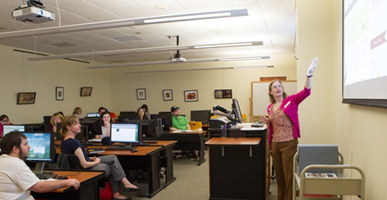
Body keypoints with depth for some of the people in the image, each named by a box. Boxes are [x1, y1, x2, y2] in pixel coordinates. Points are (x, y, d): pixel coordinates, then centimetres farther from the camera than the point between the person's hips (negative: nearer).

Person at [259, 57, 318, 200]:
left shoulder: (291, 101, -5)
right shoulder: (270, 108, 9)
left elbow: (306, 92, -22)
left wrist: (309, 74, -35)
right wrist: (266, 121, -2)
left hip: (289, 143, -5)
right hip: (275, 144, 5)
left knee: (289, 176, 2)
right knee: (279, 175, 17)